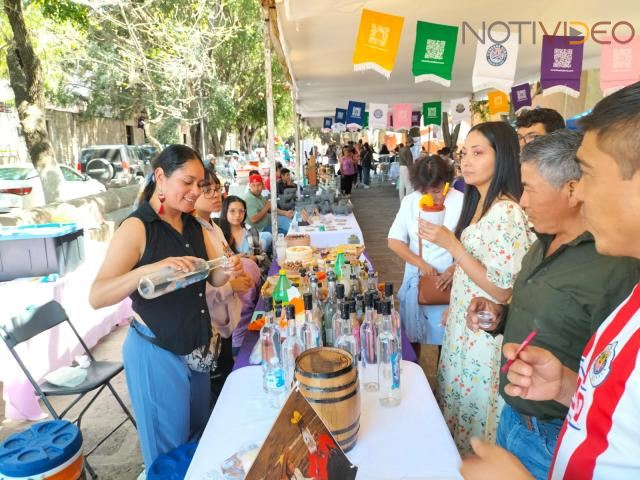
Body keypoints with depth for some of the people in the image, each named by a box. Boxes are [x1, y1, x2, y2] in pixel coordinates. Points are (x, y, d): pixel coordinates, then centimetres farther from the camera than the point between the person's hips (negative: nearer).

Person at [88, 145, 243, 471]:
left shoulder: (194, 226, 3)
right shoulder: (136, 227, -18)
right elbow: (97, 297, -26)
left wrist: (228, 270, -15)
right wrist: (149, 269, -42)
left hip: (196, 348, 7)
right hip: (156, 353, -6)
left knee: (199, 436, 25)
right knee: (169, 450, 15)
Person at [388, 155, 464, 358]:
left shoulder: (461, 202, -11)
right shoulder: (410, 202, 0)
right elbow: (394, 241, -2)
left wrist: (455, 268, -25)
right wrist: (421, 263, -12)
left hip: (447, 282, -3)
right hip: (414, 279, 4)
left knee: (445, 337, 6)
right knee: (411, 333, 16)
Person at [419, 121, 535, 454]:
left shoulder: (507, 213, -23)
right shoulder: (478, 203, 6)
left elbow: (502, 290, -24)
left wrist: (451, 244, -26)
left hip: (484, 330, -9)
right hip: (463, 323, 9)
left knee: (474, 409, 11)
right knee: (458, 401, 23)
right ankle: (460, 456, 44)